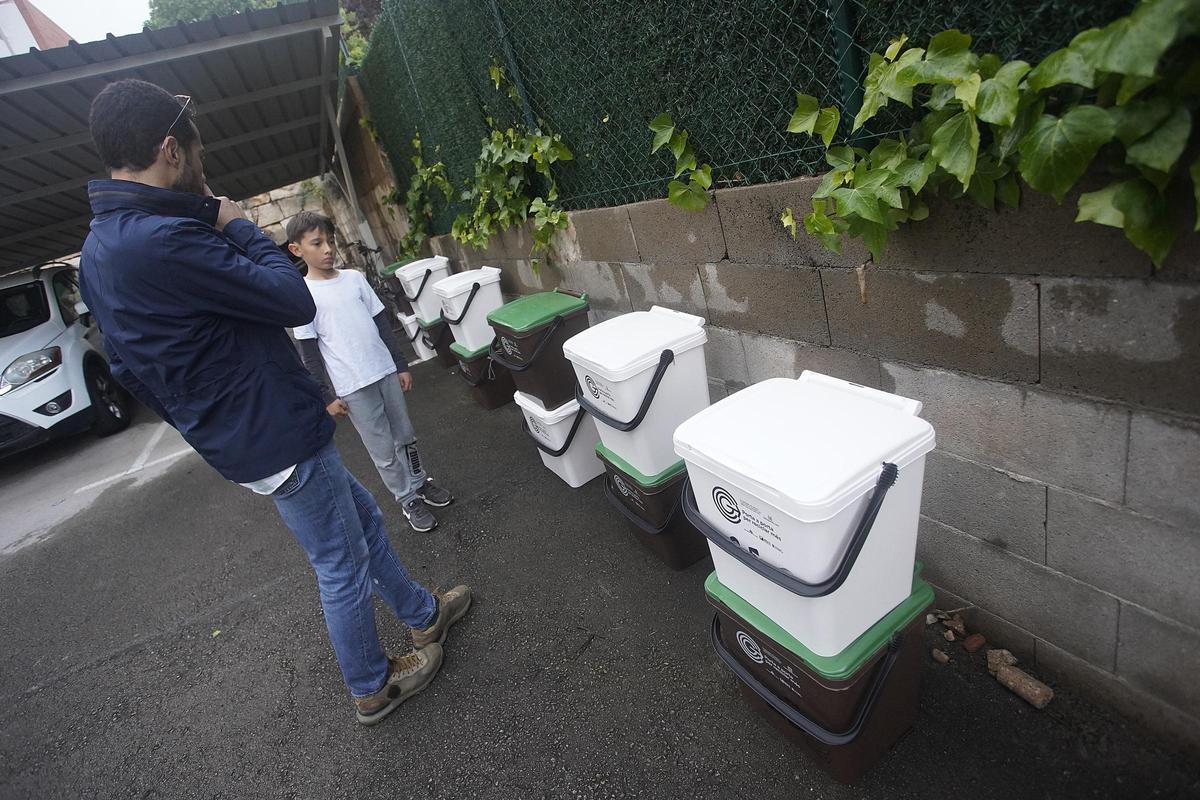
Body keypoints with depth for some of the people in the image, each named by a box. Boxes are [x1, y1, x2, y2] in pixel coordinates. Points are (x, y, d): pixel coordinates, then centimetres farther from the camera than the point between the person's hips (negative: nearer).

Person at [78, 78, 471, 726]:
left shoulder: (99, 246, 8)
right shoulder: (162, 240, -26)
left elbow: (127, 366, 16)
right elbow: (295, 301, -21)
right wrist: (239, 225, -6)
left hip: (235, 436, 10)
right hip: (275, 439, -10)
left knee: (365, 519, 23)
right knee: (343, 567, 9)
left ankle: (424, 614, 43)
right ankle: (372, 687, 32)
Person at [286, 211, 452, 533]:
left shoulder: (354, 278, 5)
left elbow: (382, 323, 9)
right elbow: (310, 353, -5)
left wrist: (401, 365, 8)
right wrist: (326, 397, -7)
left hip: (386, 372, 4)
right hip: (353, 387, -4)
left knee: (405, 436, 16)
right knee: (383, 450, 6)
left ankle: (420, 482, 36)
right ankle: (409, 500, 22)